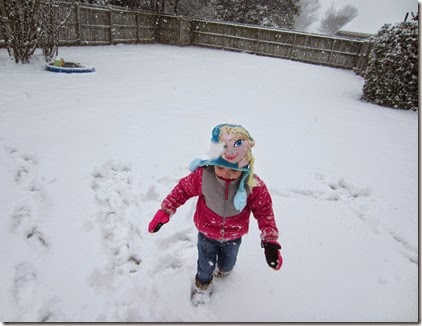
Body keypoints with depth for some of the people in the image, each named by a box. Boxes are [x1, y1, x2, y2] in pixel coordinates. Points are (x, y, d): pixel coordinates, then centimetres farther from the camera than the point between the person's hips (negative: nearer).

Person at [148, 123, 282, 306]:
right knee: (206, 264, 24)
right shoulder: (202, 176, -34)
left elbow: (264, 211, -19)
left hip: (234, 235, 1)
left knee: (228, 263, 31)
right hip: (207, 232, -1)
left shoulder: (254, 186, -33)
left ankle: (223, 270, 70)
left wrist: (270, 242, -24)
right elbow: (182, 190, -16)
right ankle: (202, 285, 59)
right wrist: (164, 212, -14)